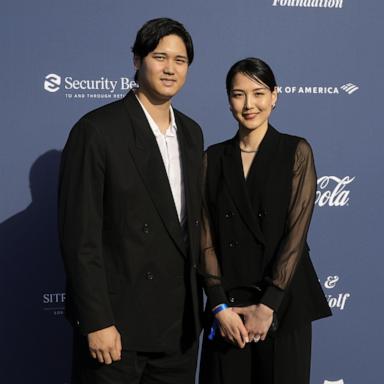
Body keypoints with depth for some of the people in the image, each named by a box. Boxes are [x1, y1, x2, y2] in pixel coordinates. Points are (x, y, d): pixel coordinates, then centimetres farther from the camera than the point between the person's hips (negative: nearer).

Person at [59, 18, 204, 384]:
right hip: (118, 325, -6)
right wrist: (96, 322, -16)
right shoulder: (97, 130, -12)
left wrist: (198, 304, 10)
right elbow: (79, 236, -14)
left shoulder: (191, 133, 9)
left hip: (180, 325, 6)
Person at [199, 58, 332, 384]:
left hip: (283, 304, -2)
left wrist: (267, 305, -13)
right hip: (227, 305, 2)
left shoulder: (296, 152, -1)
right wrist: (219, 306, -9)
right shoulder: (214, 158, 6)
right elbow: (207, 237, 1)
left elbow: (296, 231, -8)